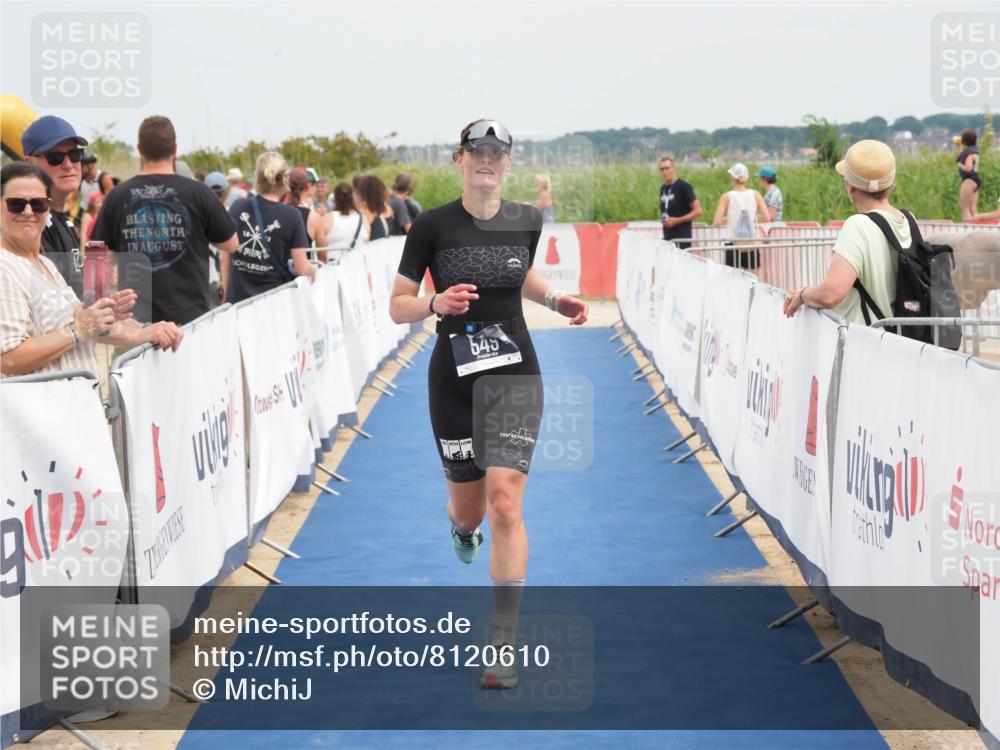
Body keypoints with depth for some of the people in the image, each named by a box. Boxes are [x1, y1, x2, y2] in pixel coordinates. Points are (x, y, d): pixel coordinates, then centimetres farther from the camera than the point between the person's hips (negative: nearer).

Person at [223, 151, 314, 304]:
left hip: (238, 298, 3)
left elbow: (225, 258, 7)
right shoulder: (291, 215, -9)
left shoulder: (237, 208, -1)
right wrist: (314, 270, 14)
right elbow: (302, 269, -9)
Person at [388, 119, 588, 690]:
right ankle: (460, 523, 55)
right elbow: (397, 306, -4)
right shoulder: (432, 225, -6)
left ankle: (505, 646, -10)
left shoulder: (528, 221, 1)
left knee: (504, 503, -15)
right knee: (470, 510, 12)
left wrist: (554, 299, 4)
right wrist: (436, 303, -24)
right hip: (454, 378, 0)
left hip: (515, 374, 0)